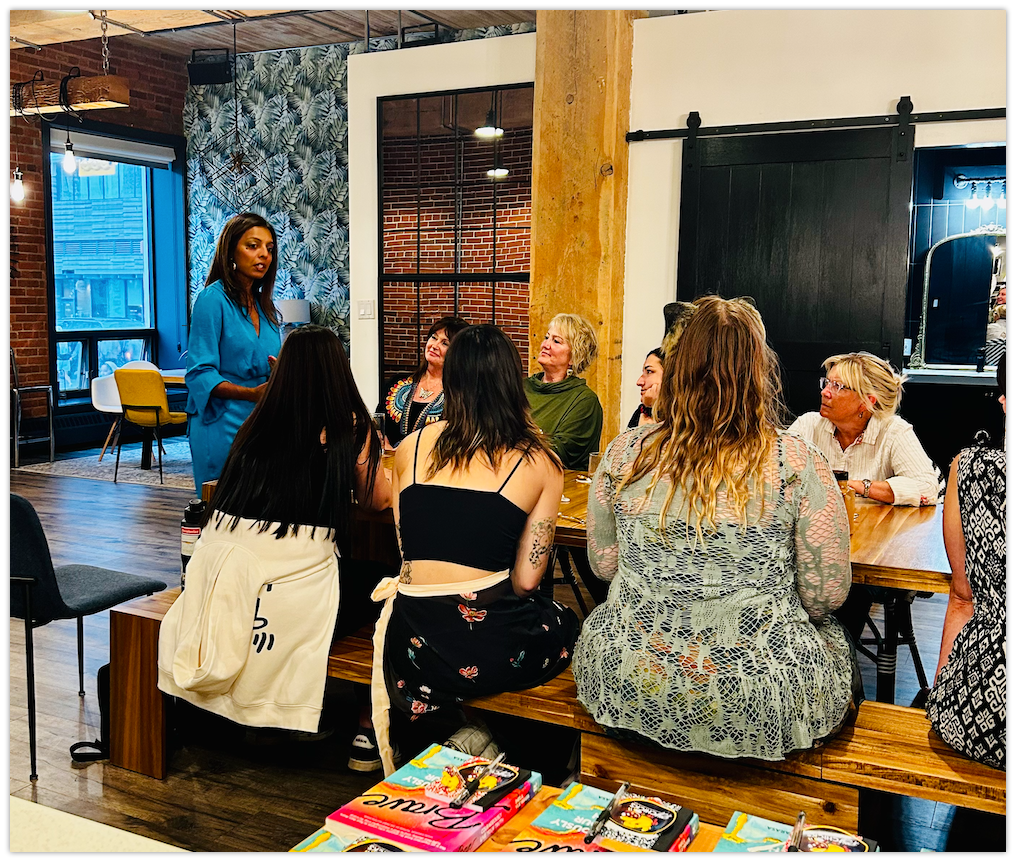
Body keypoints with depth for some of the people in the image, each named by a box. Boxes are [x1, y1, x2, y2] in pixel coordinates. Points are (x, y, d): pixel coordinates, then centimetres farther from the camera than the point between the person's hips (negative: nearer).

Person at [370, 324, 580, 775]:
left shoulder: (410, 448, 4)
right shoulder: (541, 464, -3)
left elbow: (408, 548, 11)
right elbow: (525, 580, -3)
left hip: (412, 644, 3)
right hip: (492, 651, -3)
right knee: (565, 623, 27)